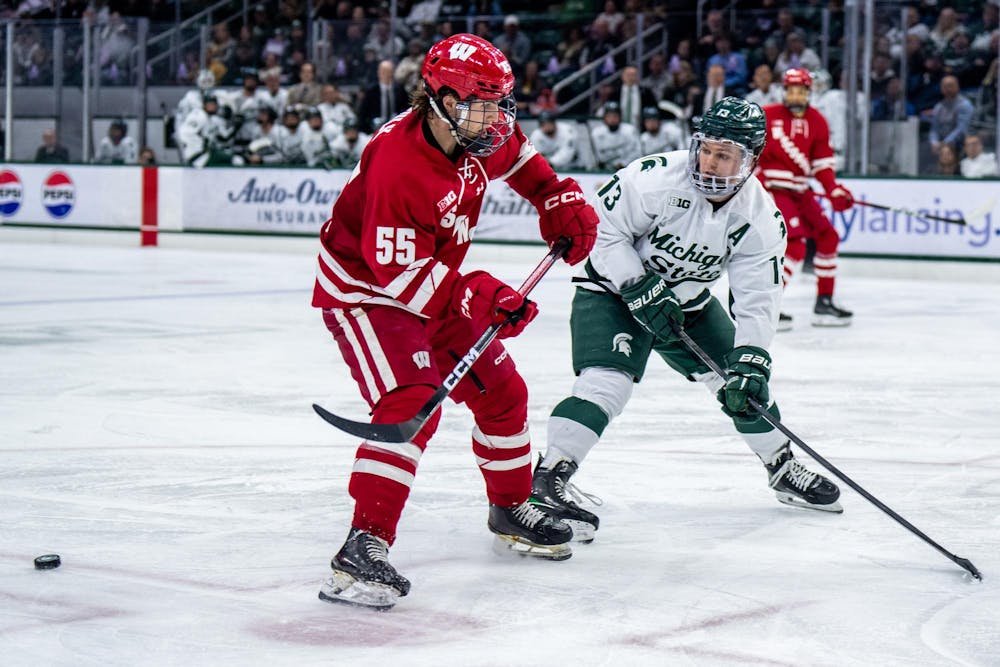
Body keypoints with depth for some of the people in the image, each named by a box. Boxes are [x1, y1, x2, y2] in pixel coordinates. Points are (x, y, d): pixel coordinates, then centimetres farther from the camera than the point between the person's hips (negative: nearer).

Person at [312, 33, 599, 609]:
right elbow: (396, 274, -32)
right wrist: (478, 298, -34)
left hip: (434, 285, 9)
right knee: (412, 404, -28)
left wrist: (561, 200, 6)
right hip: (364, 290, -9)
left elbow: (518, 157, 17)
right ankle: (365, 545, -29)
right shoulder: (397, 163, -34)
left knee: (502, 392, 14)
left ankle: (512, 510, 36)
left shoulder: (480, 135, -9)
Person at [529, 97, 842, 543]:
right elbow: (601, 229, -20)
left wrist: (750, 364, -25)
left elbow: (757, 302, -14)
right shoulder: (657, 177, -29)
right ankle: (547, 480, -23)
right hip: (613, 290, -5)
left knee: (745, 386, 7)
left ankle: (782, 467, 30)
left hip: (687, 302, 5)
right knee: (607, 382, -26)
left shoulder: (762, 218, -16)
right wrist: (640, 289, -26)